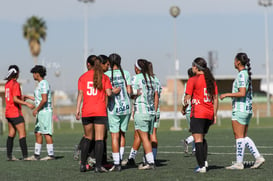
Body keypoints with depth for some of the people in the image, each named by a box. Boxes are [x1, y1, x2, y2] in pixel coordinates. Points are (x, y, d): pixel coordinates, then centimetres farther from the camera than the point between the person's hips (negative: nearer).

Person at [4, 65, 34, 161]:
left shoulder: (7, 84, 11)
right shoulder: (15, 84, -15)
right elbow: (15, 99, -22)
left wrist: (21, 97, 17)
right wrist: (27, 104, -24)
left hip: (8, 112, 9)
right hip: (16, 113, -9)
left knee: (11, 134, 11)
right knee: (22, 134, -7)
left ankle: (9, 155, 9)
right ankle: (25, 156, -10)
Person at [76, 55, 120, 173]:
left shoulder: (83, 77, 5)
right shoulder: (104, 77, 2)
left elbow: (80, 94, -2)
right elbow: (108, 93, -6)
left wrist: (77, 110, -2)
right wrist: (115, 91, 15)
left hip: (86, 112, 2)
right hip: (100, 112, -2)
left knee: (87, 138, 14)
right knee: (99, 139, -1)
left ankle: (83, 164, 10)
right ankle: (98, 166, -8)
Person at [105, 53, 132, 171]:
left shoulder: (106, 75, -5)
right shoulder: (126, 74, 1)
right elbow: (129, 91, -2)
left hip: (113, 108, -3)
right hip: (126, 107, 3)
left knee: (115, 136, -1)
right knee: (122, 134, 17)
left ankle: (116, 164, -3)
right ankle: (120, 159, 18)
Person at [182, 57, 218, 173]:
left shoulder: (192, 80, -8)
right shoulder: (211, 80, 9)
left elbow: (187, 98, -6)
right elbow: (215, 99, 9)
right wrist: (215, 115, 14)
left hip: (197, 114, -6)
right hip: (209, 114, 6)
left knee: (198, 140, -5)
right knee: (202, 138, 22)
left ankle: (201, 166, -9)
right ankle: (204, 162, 13)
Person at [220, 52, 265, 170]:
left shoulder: (241, 75, -15)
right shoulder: (247, 74, 14)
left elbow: (242, 93, -23)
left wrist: (227, 94, -15)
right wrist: (232, 95, 23)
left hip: (240, 110, -9)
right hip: (247, 109, 9)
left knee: (239, 136, -5)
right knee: (244, 137, 12)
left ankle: (239, 163, -2)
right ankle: (258, 157, 5)